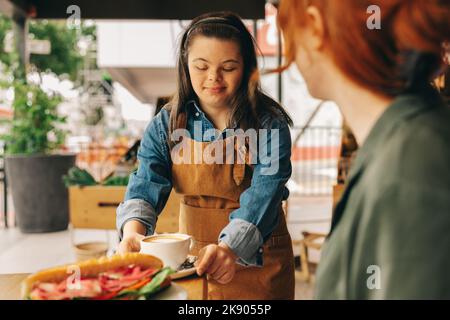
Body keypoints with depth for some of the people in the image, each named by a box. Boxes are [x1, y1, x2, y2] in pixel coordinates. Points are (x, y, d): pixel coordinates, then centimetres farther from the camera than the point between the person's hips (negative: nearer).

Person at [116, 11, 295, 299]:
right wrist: (133, 230, -36)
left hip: (257, 260, -2)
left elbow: (262, 196, -26)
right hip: (192, 256, 2)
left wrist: (230, 248, -43)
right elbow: (146, 185, -15)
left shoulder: (268, 124, -15)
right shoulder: (166, 124, -7)